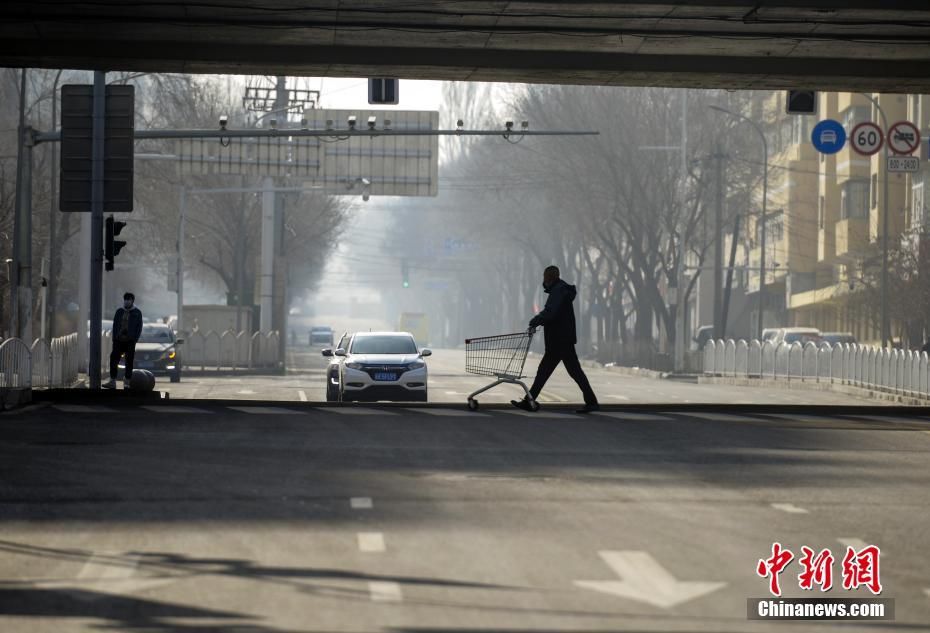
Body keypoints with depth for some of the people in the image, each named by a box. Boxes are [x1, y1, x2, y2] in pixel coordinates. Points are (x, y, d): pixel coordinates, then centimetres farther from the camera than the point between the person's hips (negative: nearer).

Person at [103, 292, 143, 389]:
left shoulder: (137, 313, 5)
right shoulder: (119, 312, 13)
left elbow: (139, 327, 2)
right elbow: (115, 325, 12)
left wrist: (135, 339, -8)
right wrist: (114, 337, 1)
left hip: (130, 341, -3)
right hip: (119, 340, 3)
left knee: (129, 362, -1)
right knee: (114, 359, -4)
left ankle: (127, 382, 5)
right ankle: (112, 382, -2)